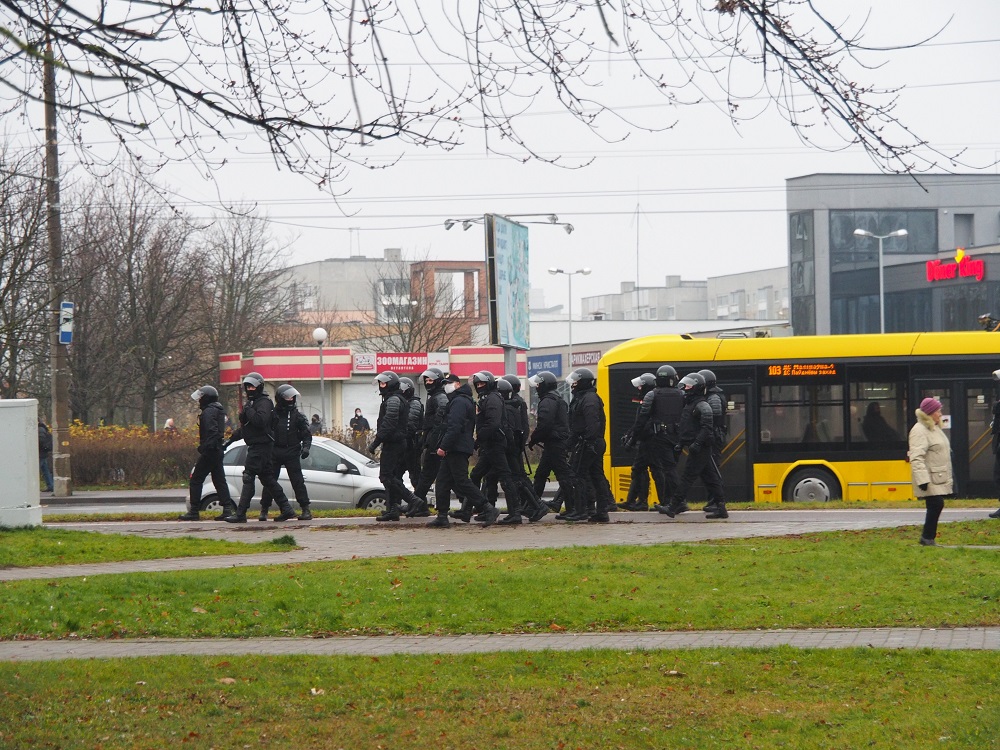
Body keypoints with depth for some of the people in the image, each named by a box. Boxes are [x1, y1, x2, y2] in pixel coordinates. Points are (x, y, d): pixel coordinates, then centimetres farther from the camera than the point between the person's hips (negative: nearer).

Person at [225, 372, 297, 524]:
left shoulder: (264, 403, -10)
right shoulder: (251, 403, 21)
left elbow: (260, 421, -29)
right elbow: (244, 427, 30)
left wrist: (248, 410, -19)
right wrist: (230, 440, 28)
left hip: (260, 446, -10)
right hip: (254, 446, 10)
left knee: (248, 478, -11)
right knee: (267, 478, 10)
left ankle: (240, 514, -12)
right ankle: (286, 509, 11)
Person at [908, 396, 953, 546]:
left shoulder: (935, 429, 19)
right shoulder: (919, 431, -14)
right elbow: (916, 457, -22)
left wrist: (948, 477, 28)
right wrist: (922, 480, -28)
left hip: (939, 479, 10)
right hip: (930, 480, -10)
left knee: (935, 506, 7)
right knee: (936, 504, -14)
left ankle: (928, 538, 12)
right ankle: (927, 537, -7)